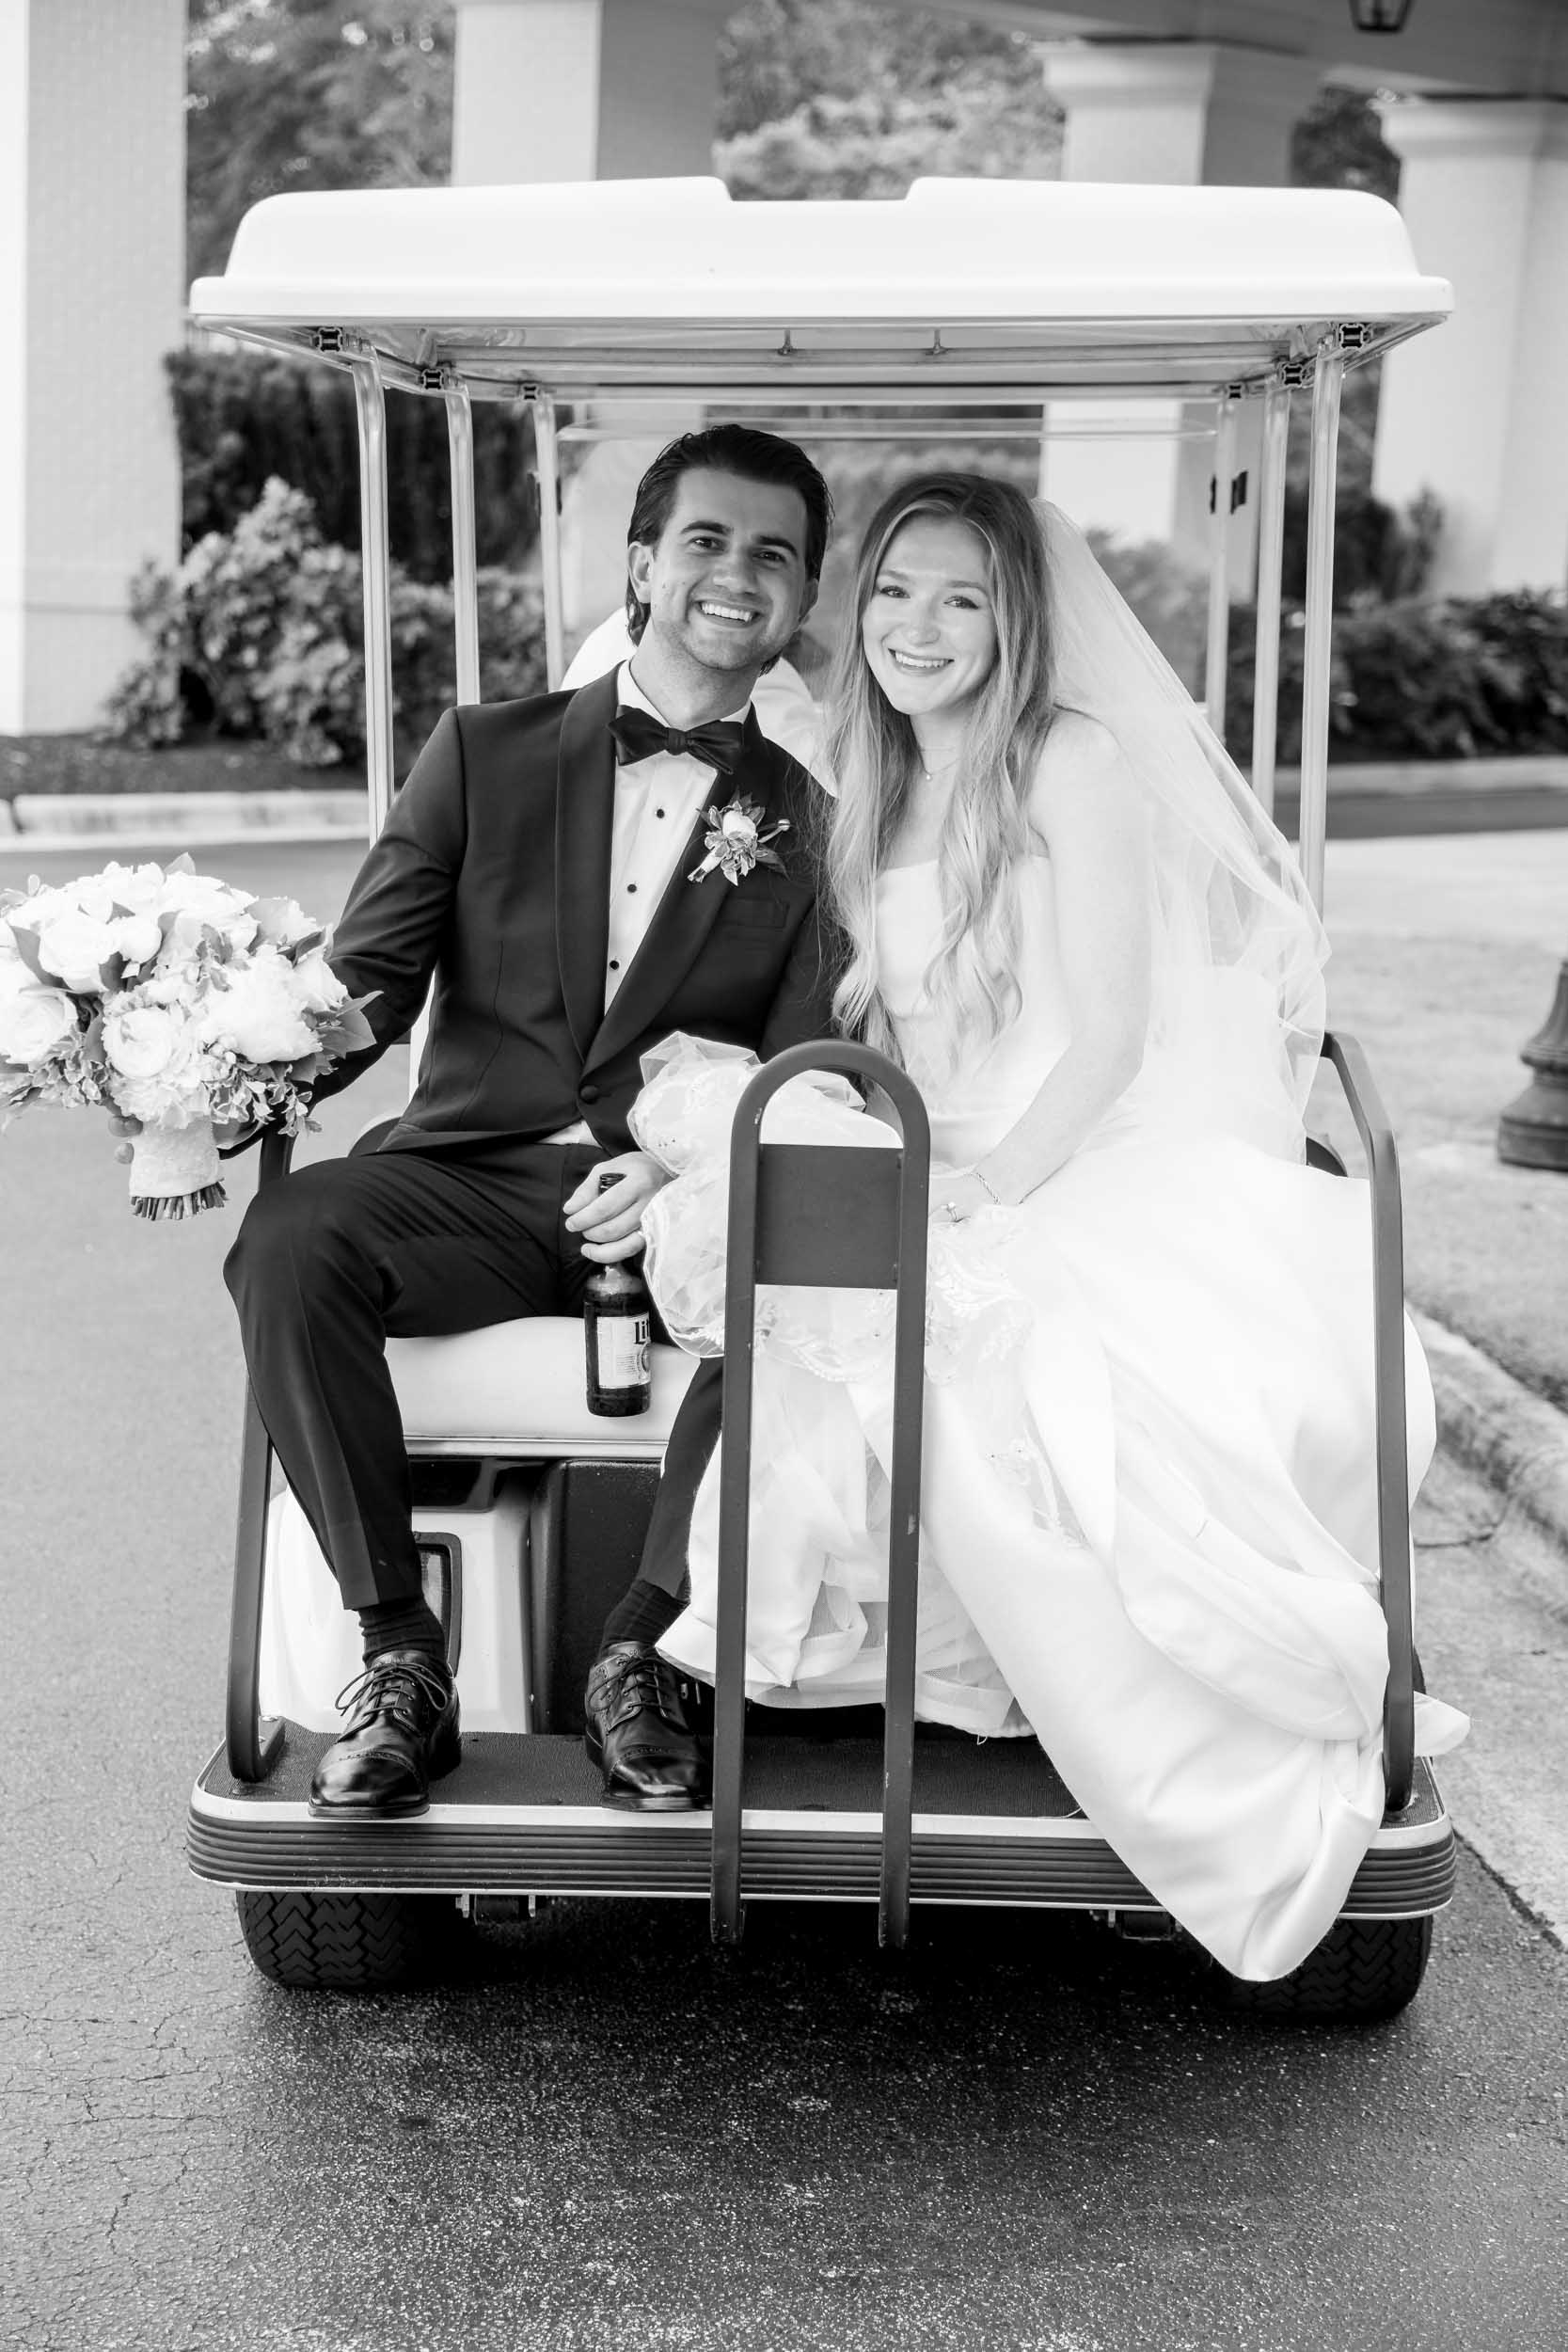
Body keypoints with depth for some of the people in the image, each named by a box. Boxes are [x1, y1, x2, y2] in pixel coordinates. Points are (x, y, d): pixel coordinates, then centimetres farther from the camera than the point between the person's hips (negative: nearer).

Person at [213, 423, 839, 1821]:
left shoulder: (813, 815, 10)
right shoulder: (484, 754, 12)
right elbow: (366, 986, 8)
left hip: (691, 1211, 0)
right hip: (475, 1183, 1)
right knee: (289, 1238, -29)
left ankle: (644, 1649, -16)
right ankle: (399, 1655, -19)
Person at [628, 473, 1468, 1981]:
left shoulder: (1077, 762, -2)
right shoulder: (873, 797, 20)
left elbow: (1110, 1036, -9)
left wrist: (983, 1192, -19)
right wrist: (726, 1091, 3)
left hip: (1099, 1171, -6)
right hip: (939, 1194, 6)